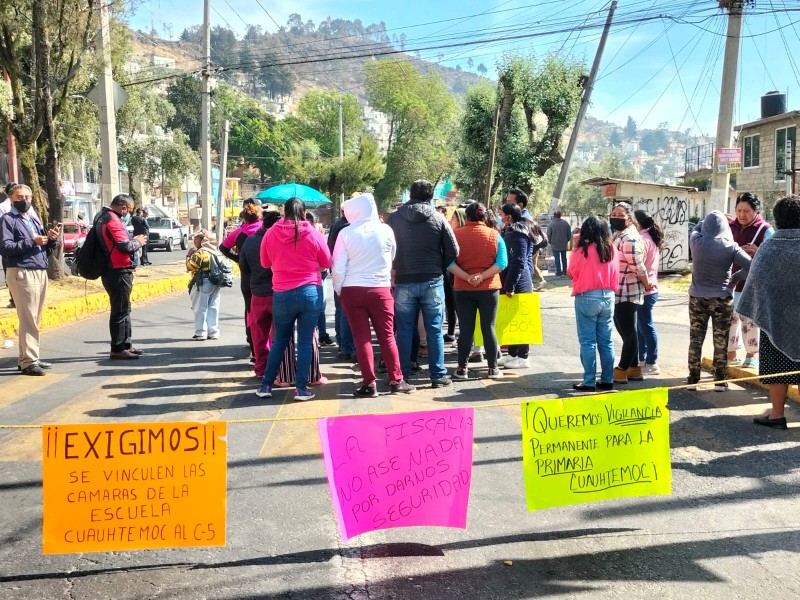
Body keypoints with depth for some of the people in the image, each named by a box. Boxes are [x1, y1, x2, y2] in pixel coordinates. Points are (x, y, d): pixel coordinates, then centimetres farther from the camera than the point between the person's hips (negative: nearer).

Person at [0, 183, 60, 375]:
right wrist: (32, 242, -19)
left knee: (34, 319, 11)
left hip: (41, 272, 8)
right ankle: (28, 362, -7)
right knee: (28, 319, -10)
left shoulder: (34, 220, 20)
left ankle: (26, 358, 19)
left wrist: (52, 239, -1)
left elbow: (47, 249, 19)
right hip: (21, 273, -8)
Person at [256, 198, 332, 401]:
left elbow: (265, 262, 11)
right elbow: (327, 263, 4)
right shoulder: (313, 234, -5)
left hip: (282, 294, 2)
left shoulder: (270, 234, -1)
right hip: (310, 292, -1)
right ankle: (301, 388, 5)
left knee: (279, 341, 14)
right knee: (305, 341, 5)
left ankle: (266, 386, 16)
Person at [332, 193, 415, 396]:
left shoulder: (346, 233, -8)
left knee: (362, 338, 4)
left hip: (352, 290, -1)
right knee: (387, 336, 9)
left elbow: (338, 267, -6)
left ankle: (369, 384, 6)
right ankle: (396, 380, 12)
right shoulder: (385, 230, -3)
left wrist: (338, 289, 9)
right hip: (381, 289, 1)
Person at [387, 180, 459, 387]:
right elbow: (453, 251, -3)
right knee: (434, 330, 6)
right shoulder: (438, 218, -2)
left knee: (404, 331, 7)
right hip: (432, 282, -1)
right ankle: (438, 375, 9)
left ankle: (402, 375, 11)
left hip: (404, 282, 1)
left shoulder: (394, 218, -1)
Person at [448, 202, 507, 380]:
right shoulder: (494, 235, -1)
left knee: (466, 329, 5)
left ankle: (462, 368, 7)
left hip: (462, 289, 0)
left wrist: (467, 277, -15)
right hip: (489, 288, 0)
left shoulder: (456, 234, -3)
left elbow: (449, 262, -11)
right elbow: (502, 262, -9)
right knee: (489, 328, 7)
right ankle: (493, 368, 11)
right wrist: (482, 276, -15)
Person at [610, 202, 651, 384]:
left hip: (626, 293, -10)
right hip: (618, 293, 10)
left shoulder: (629, 239, -18)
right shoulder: (617, 236, 14)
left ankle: (621, 371, 6)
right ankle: (633, 369, 24)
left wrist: (647, 286, -6)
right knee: (626, 332, 15)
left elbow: (638, 267, -19)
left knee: (628, 332, -1)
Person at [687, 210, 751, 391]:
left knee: (696, 339, 9)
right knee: (720, 341, 7)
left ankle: (693, 379, 12)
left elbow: (697, 227, 15)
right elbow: (750, 266, -14)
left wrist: (709, 220, 21)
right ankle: (719, 381, 12)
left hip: (697, 298, 1)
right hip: (722, 299, -1)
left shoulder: (696, 241, -8)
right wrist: (734, 278, -1)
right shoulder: (730, 246, -11)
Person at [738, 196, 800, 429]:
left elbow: (755, 280, -5)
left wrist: (749, 310, 4)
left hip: (775, 315, 0)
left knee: (777, 366, 7)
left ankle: (777, 413, 12)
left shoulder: (768, 248, -7)